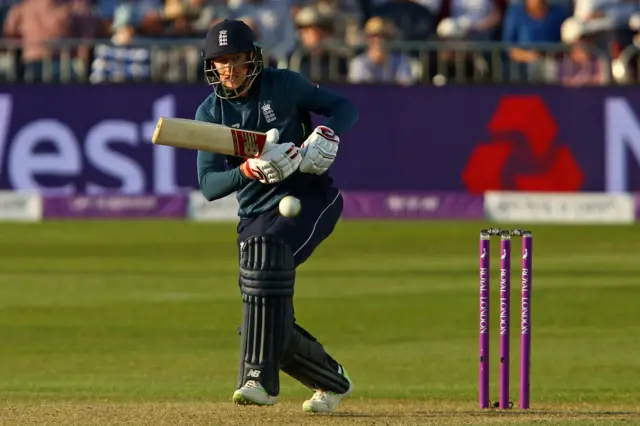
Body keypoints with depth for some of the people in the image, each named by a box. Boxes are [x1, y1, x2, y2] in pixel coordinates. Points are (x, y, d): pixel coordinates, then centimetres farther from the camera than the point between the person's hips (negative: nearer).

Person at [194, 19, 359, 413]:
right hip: (256, 214, 4)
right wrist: (247, 170, -26)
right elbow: (209, 186, -6)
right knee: (265, 322, -4)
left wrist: (328, 134, -16)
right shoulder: (211, 112, 0)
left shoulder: (284, 86, -4)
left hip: (312, 196, -4)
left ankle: (261, 379, -40)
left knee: (267, 248, -35)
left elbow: (344, 108, 6)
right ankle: (333, 381, 26)